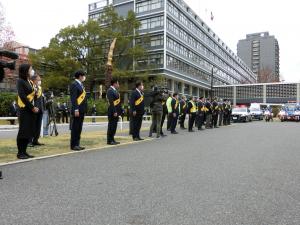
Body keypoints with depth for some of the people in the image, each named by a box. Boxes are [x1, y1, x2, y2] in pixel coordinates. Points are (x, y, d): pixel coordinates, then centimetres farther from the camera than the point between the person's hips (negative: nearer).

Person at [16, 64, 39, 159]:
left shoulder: (30, 82, 15)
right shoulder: (20, 81, -7)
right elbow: (22, 96, -14)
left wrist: (34, 107, 1)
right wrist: (32, 107, -14)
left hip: (31, 109, 7)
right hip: (24, 109, -7)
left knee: (29, 131, 8)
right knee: (23, 131, -4)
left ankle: (24, 151, 15)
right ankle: (20, 152, 5)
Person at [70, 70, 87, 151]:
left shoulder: (81, 85, 19)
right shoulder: (74, 85, -9)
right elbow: (73, 98, -16)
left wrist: (84, 109, 14)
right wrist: (76, 110, -22)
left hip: (82, 110, 9)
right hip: (77, 110, -9)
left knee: (79, 128, 11)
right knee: (75, 128, -3)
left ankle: (77, 144, 18)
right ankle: (73, 145, 4)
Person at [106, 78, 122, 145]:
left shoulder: (115, 90, 17)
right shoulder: (110, 91, -13)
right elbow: (111, 103, -20)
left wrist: (120, 111, 15)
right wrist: (114, 112, -23)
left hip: (116, 112, 9)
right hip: (112, 112, -9)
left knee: (114, 126, 13)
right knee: (111, 126, -2)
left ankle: (112, 139, 21)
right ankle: (109, 140, 6)